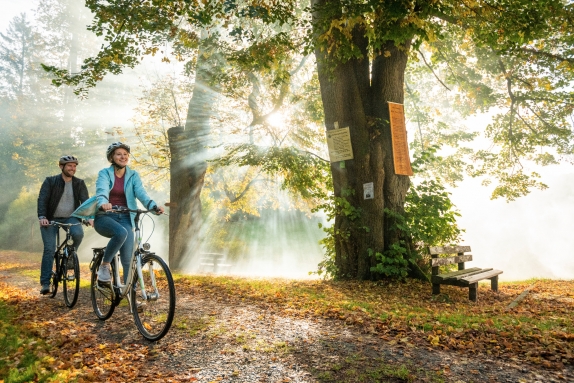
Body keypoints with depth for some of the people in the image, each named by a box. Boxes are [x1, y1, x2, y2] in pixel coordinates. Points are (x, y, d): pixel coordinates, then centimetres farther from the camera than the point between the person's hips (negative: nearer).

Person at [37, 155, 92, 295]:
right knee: (49, 249, -11)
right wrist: (42, 217, -25)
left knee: (78, 233, -30)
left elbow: (85, 201, -6)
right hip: (51, 219, -1)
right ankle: (45, 283, -3)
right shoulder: (50, 181, -1)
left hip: (71, 218, 1)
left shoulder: (79, 183, 3)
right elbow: (42, 200, -9)